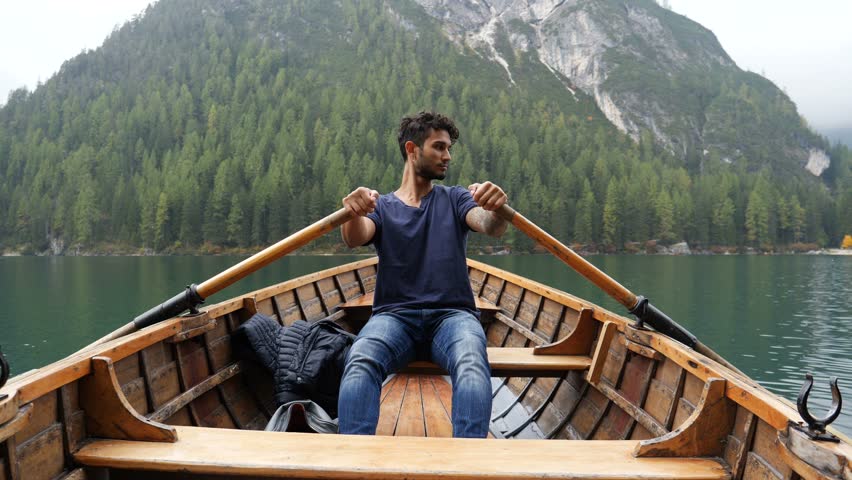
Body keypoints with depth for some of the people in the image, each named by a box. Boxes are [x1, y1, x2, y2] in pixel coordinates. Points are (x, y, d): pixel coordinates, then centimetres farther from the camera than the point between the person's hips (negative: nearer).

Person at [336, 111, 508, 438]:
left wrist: (496, 209, -30)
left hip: (452, 313, 1)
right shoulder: (381, 207, 16)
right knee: (360, 362, -33)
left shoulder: (454, 199, 18)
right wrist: (353, 213, -32)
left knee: (472, 365, -34)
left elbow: (491, 227, -4)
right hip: (394, 315, 0)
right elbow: (355, 239, -7)